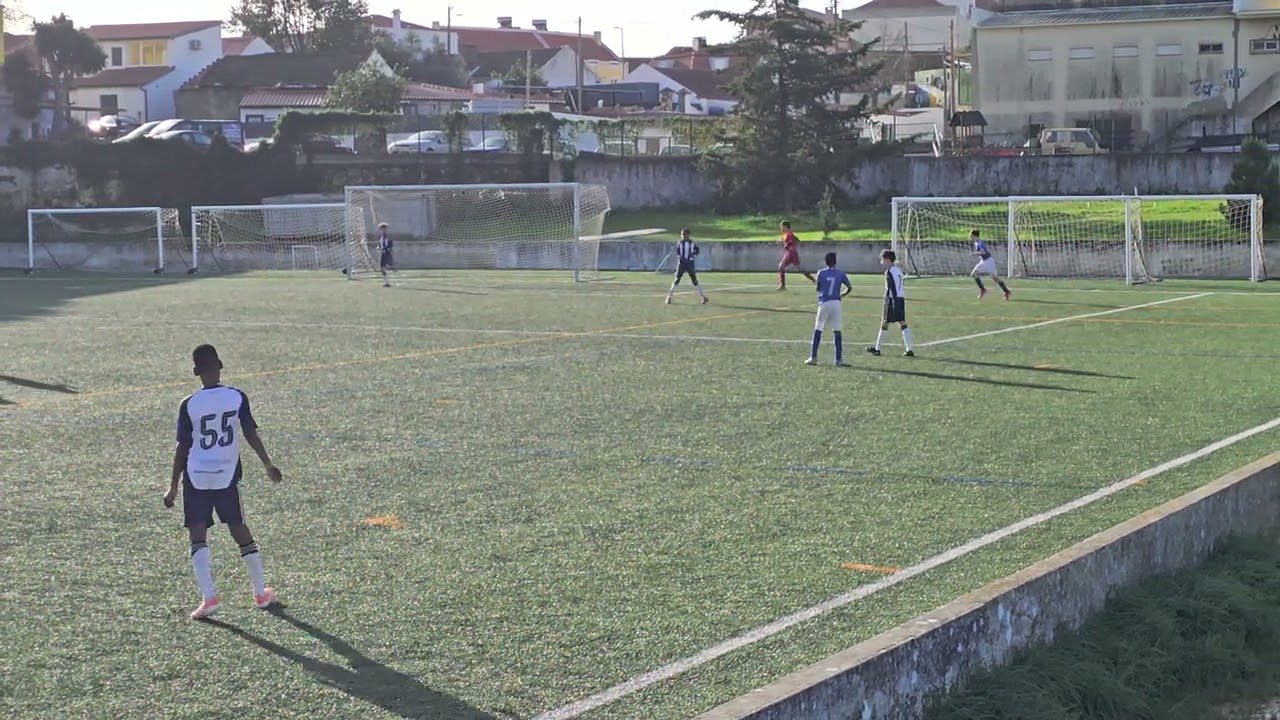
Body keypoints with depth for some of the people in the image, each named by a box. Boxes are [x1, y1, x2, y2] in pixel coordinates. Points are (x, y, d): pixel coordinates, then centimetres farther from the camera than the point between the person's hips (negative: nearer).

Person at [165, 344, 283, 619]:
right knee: (240, 532, 14)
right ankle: (262, 593, 22)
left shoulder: (189, 405, -8)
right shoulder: (237, 397, -6)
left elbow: (182, 447, -5)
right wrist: (268, 465, 11)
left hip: (196, 478, -2)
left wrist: (173, 486, 3)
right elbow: (251, 435, -2)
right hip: (228, 476, 2)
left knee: (198, 536, 1)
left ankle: (209, 598, -12)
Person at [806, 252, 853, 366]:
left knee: (818, 330, 7)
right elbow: (849, 288, 7)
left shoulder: (821, 273, 0)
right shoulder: (841, 273, 3)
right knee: (837, 331, 3)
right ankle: (839, 359, 1)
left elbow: (818, 288, 10)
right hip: (836, 303, 1)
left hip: (824, 303, -1)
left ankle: (813, 357, 5)